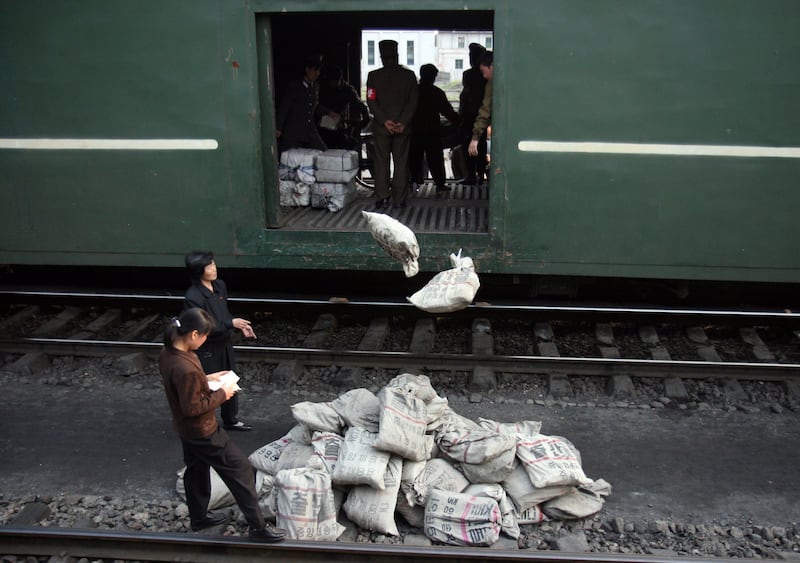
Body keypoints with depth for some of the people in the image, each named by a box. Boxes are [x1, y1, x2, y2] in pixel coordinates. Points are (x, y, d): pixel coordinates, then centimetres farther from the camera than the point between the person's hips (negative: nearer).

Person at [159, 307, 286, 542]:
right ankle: (258, 527, 10)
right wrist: (221, 394, -18)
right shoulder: (186, 368, -36)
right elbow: (192, 407, -28)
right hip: (202, 431, -10)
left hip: (186, 428, 10)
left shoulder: (167, 353, -6)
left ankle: (199, 517, 46)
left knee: (197, 469, 27)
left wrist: (206, 378, 3)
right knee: (240, 470, 1)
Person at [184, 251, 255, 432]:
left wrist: (241, 326, -3)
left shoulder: (220, 285, -2)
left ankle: (231, 420, 43)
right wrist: (231, 324, -25)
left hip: (224, 344, 8)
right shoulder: (193, 297, -26)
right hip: (206, 351, -8)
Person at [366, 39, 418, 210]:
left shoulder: (373, 76, -3)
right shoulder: (409, 75, 0)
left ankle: (383, 197, 2)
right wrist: (403, 122, -8)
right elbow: (413, 102, -5)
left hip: (381, 127, -1)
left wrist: (385, 121, -11)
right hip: (403, 127, 1)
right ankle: (400, 199, 6)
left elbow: (371, 101, -9)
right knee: (401, 163, 6)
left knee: (381, 163, 7)